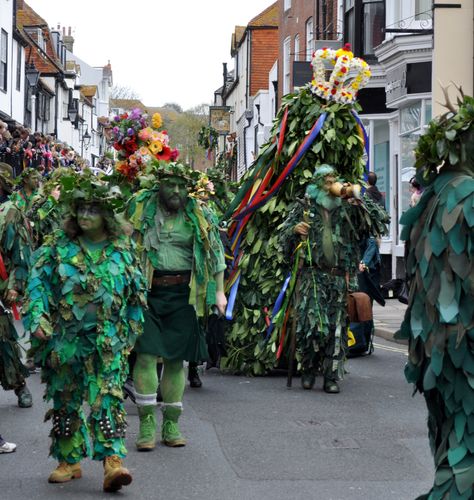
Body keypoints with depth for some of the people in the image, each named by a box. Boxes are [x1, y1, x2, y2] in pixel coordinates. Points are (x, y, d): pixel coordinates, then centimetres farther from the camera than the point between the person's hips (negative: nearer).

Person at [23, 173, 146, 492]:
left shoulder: (123, 249, 4)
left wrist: (131, 333, 9)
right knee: (65, 400, 9)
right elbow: (37, 281, -1)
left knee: (107, 399, -10)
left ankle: (113, 461, -13)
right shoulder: (58, 246, 3)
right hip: (63, 338, 1)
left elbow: (137, 295, 11)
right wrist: (38, 318, -14)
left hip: (107, 342, -1)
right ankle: (69, 461, 21)